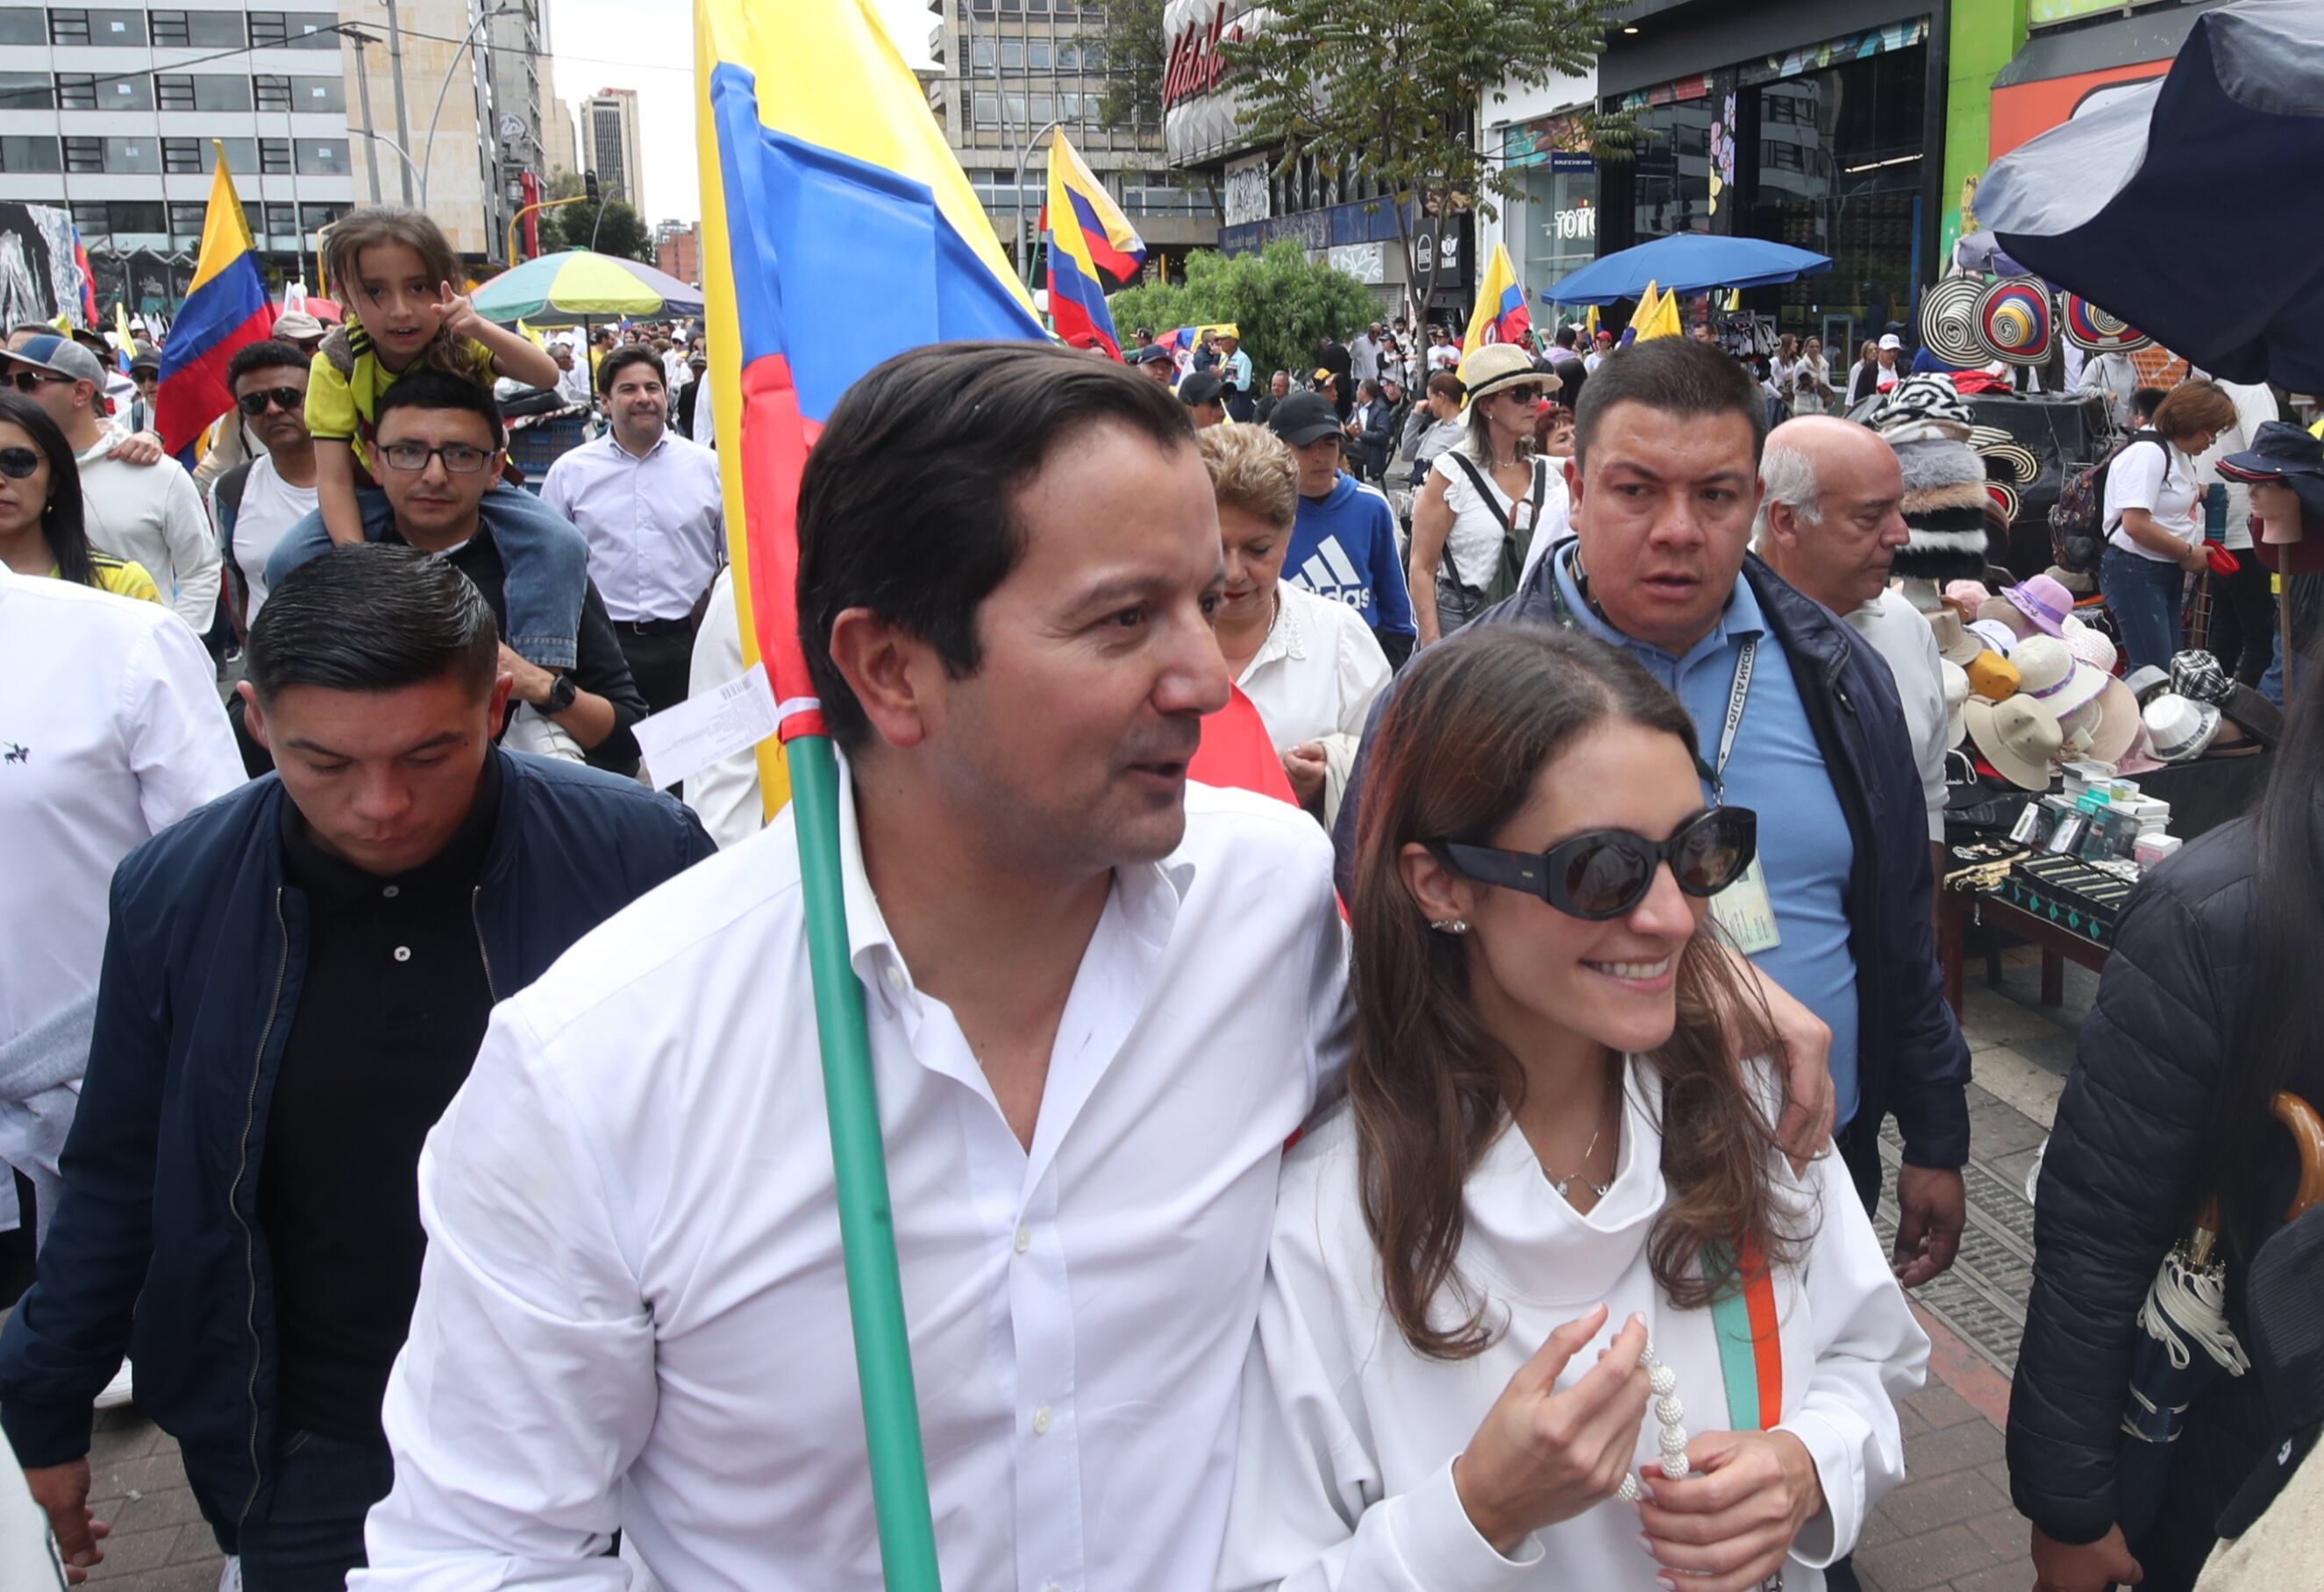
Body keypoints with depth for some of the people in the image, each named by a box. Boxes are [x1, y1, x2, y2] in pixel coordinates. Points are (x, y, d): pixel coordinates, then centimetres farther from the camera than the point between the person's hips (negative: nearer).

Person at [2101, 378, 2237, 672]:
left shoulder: (2179, 454, 14)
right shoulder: (2148, 452, -16)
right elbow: (2135, 525, -23)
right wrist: (2188, 553, -13)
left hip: (2167, 573, 10)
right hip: (2135, 572, -10)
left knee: (2170, 666, 10)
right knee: (2154, 670, -13)